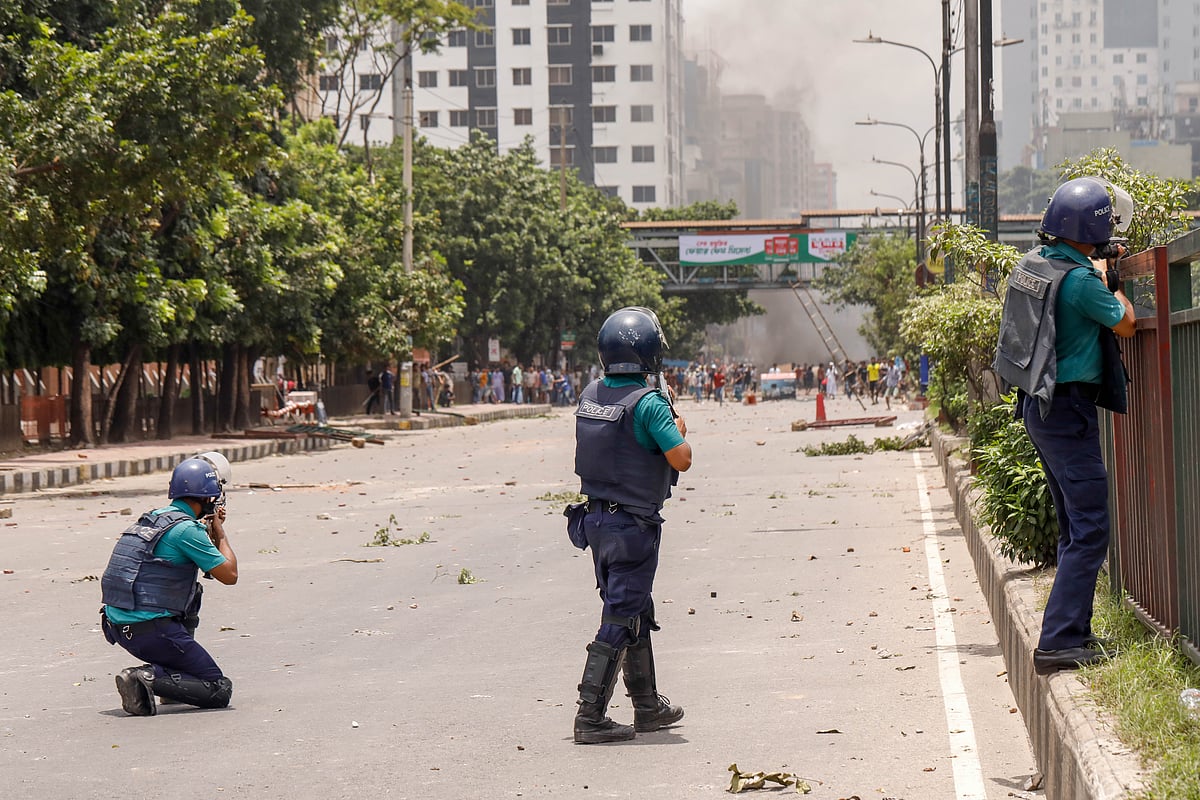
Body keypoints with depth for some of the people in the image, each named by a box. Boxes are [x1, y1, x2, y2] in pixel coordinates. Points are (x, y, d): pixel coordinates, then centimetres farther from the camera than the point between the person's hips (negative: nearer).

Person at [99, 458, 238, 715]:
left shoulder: (151, 518, 14)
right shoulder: (187, 529, -12)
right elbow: (229, 575, -5)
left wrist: (210, 531, 25)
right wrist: (220, 533, 8)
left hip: (117, 626, 8)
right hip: (152, 631, -8)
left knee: (190, 590, 34)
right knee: (220, 691, 0)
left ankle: (173, 674, 25)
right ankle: (148, 678, -17)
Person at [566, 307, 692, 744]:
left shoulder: (591, 395, 4)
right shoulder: (648, 403, -19)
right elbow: (681, 460, -20)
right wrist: (679, 430, 1)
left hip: (595, 518, 8)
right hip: (633, 525, -8)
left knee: (637, 613, 20)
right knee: (620, 621, -3)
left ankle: (647, 706, 31)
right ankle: (590, 717, -4)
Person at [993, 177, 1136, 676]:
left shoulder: (1033, 263, 6)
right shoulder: (1080, 279, -21)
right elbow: (1125, 325, -4)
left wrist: (1100, 276, 37)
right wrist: (1117, 286, 12)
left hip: (1039, 405, 10)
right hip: (1067, 410, -10)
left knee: (1075, 526, 17)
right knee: (1089, 530, -9)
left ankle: (1071, 634, 21)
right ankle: (1058, 643, -15)